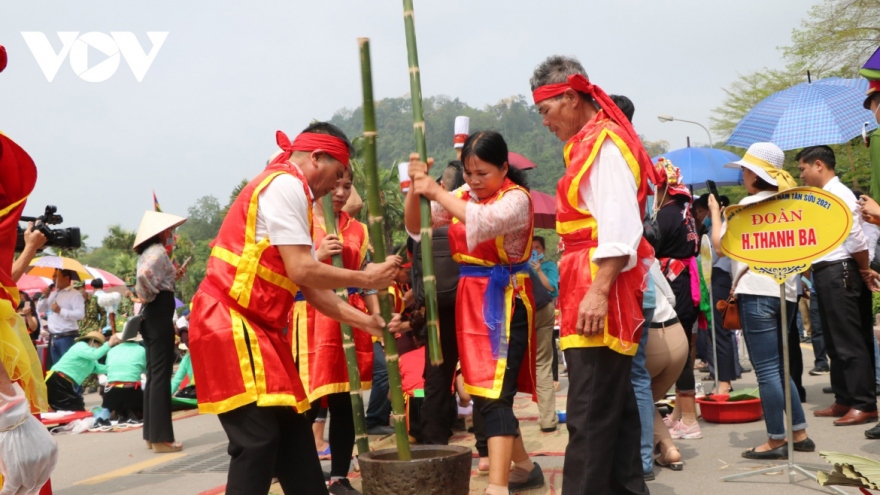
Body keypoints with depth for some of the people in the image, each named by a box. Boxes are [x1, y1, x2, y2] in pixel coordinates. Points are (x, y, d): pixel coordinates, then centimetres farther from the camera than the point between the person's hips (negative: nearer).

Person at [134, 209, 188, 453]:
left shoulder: (149, 252, 17)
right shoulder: (158, 251, -12)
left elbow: (153, 278, 14)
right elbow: (144, 275, -30)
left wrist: (173, 276, 16)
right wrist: (152, 295, -15)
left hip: (151, 316, 10)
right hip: (159, 314, -10)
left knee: (154, 375, 13)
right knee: (161, 375, -7)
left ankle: (151, 433, 18)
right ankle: (161, 437, -5)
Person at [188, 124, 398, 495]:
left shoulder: (288, 190, 19)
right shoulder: (285, 185, -11)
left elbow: (310, 287, 15)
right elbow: (302, 272, -19)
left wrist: (365, 321, 12)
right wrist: (365, 278, -6)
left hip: (256, 326, 10)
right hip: (231, 323, -10)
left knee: (292, 428, 11)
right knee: (257, 438, -11)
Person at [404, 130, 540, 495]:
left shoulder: (516, 198, -11)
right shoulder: (463, 194, 9)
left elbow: (484, 222, -32)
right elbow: (416, 228, 6)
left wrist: (437, 191, -29)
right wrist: (416, 188, -12)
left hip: (505, 301, -8)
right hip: (471, 300, 8)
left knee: (495, 393, -15)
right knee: (484, 392, 15)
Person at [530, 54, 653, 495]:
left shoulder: (604, 144, -11)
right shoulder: (590, 144, 19)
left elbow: (620, 228, -20)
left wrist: (598, 291, -25)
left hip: (599, 295, -10)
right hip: (589, 293, 10)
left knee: (590, 416, -9)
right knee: (614, 408, 13)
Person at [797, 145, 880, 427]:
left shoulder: (838, 195, -14)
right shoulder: (824, 197, 15)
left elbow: (856, 238, -19)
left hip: (839, 273, -10)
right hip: (826, 274, 10)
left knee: (850, 341, -6)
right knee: (834, 341, 14)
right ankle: (844, 400, 22)